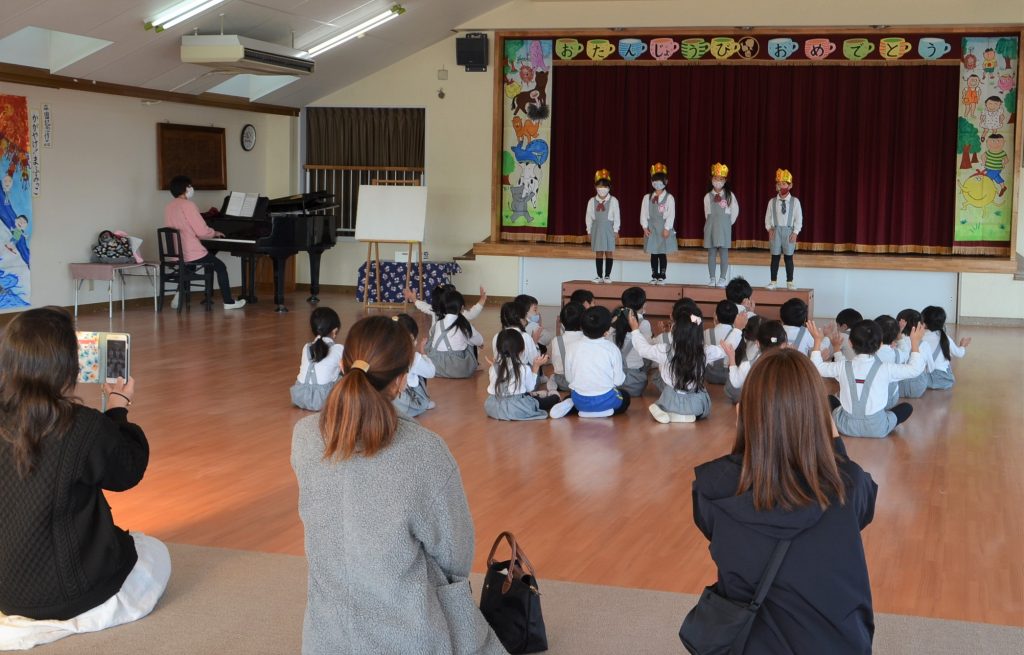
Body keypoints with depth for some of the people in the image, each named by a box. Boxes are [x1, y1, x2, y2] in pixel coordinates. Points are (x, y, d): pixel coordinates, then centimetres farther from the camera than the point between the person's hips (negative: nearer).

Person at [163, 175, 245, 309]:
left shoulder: (169, 207, 7)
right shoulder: (188, 205, -15)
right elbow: (202, 231, -19)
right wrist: (215, 233, 3)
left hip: (174, 255, 7)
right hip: (191, 255, -7)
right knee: (221, 267, 14)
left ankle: (179, 296, 23)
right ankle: (228, 302, 15)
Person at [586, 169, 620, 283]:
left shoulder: (613, 201, -3)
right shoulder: (592, 201, 4)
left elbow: (616, 216, -2)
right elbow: (589, 216, 8)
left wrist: (616, 229, -5)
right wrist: (589, 230, 5)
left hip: (608, 228, -2)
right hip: (596, 228, 2)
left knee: (609, 252, 0)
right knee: (598, 252, 4)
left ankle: (607, 275, 6)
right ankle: (599, 276, 9)